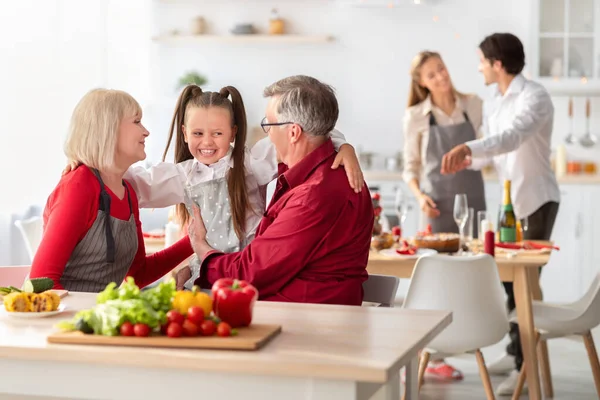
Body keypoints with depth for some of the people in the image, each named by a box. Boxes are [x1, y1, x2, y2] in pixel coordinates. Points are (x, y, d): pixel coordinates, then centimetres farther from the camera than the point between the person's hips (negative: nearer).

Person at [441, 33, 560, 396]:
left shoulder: (534, 96, -19)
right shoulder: (498, 100, 8)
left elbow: (513, 137, -36)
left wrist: (467, 147, -51)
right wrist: (470, 160, -6)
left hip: (537, 200, -8)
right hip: (511, 200, 8)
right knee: (508, 276, 12)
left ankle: (527, 366, -1)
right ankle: (516, 350, 26)